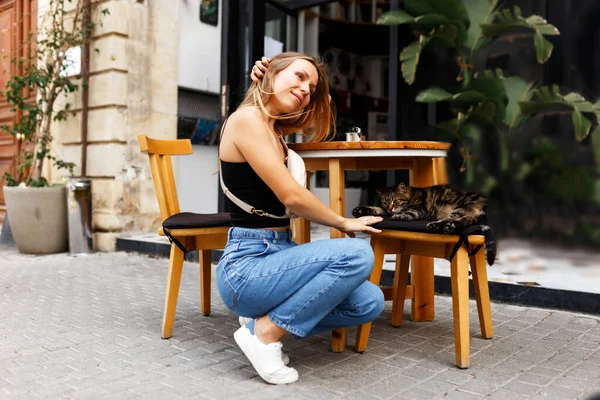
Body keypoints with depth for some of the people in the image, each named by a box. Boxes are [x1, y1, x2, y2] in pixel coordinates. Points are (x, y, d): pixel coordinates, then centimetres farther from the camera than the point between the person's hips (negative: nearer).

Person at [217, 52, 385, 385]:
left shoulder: (275, 127, 13)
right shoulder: (247, 118, -12)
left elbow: (320, 117, 32)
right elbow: (290, 195, -17)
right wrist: (344, 223, -3)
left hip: (277, 253, 8)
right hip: (246, 265, -8)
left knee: (369, 302, -5)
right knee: (357, 254, -25)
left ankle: (265, 319, 8)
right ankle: (265, 332, -10)